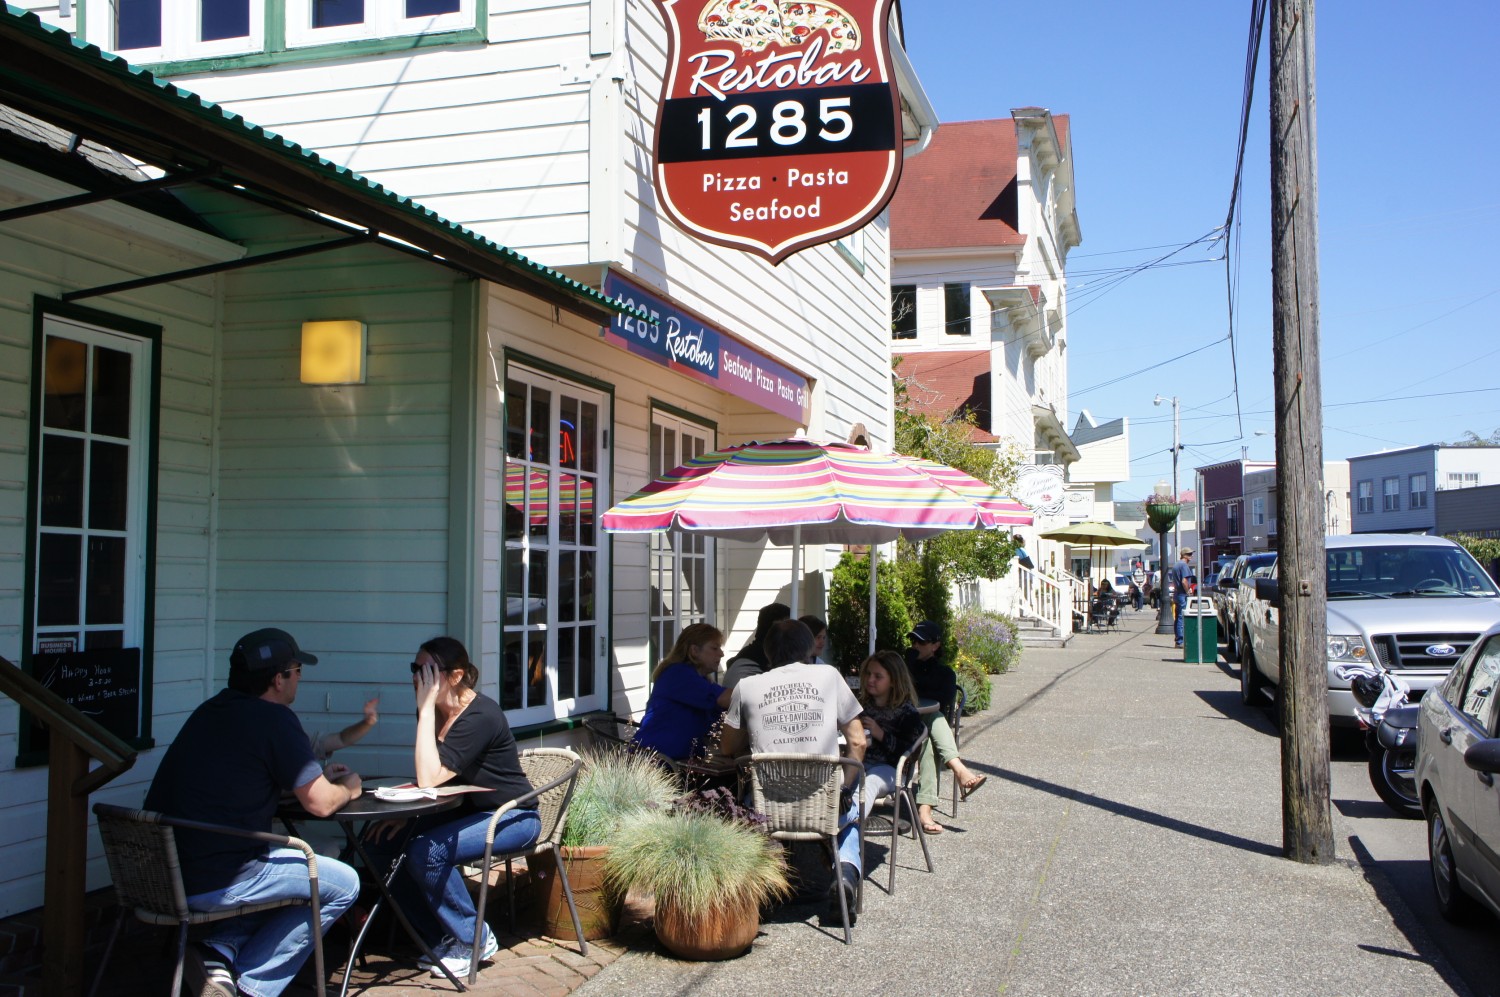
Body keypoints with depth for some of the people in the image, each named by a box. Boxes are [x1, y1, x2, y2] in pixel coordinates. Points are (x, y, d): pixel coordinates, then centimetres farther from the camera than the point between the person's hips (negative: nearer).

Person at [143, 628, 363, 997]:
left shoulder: (211, 710, 12)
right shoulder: (275, 719, -12)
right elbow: (321, 803, -9)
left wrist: (318, 776, 28)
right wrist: (348, 788, 13)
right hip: (214, 881, -8)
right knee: (343, 884, 6)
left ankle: (218, 953, 10)